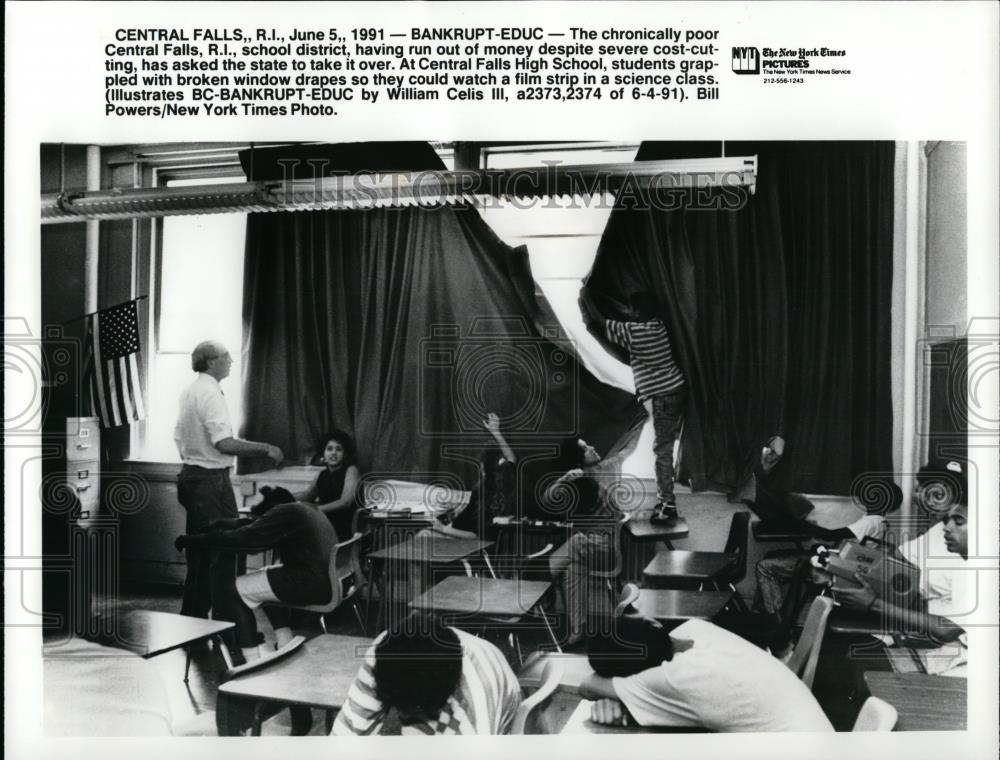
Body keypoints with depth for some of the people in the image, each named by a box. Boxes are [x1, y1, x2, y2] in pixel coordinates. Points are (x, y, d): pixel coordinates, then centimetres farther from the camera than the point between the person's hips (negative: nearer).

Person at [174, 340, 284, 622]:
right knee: (222, 553, -3)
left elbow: (180, 439, 19)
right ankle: (224, 623, 3)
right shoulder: (211, 393, -18)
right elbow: (224, 443, -26)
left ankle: (193, 617, 27)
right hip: (211, 480, -10)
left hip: (190, 475, 10)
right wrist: (266, 448, -19)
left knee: (198, 552, 18)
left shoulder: (189, 391, 12)